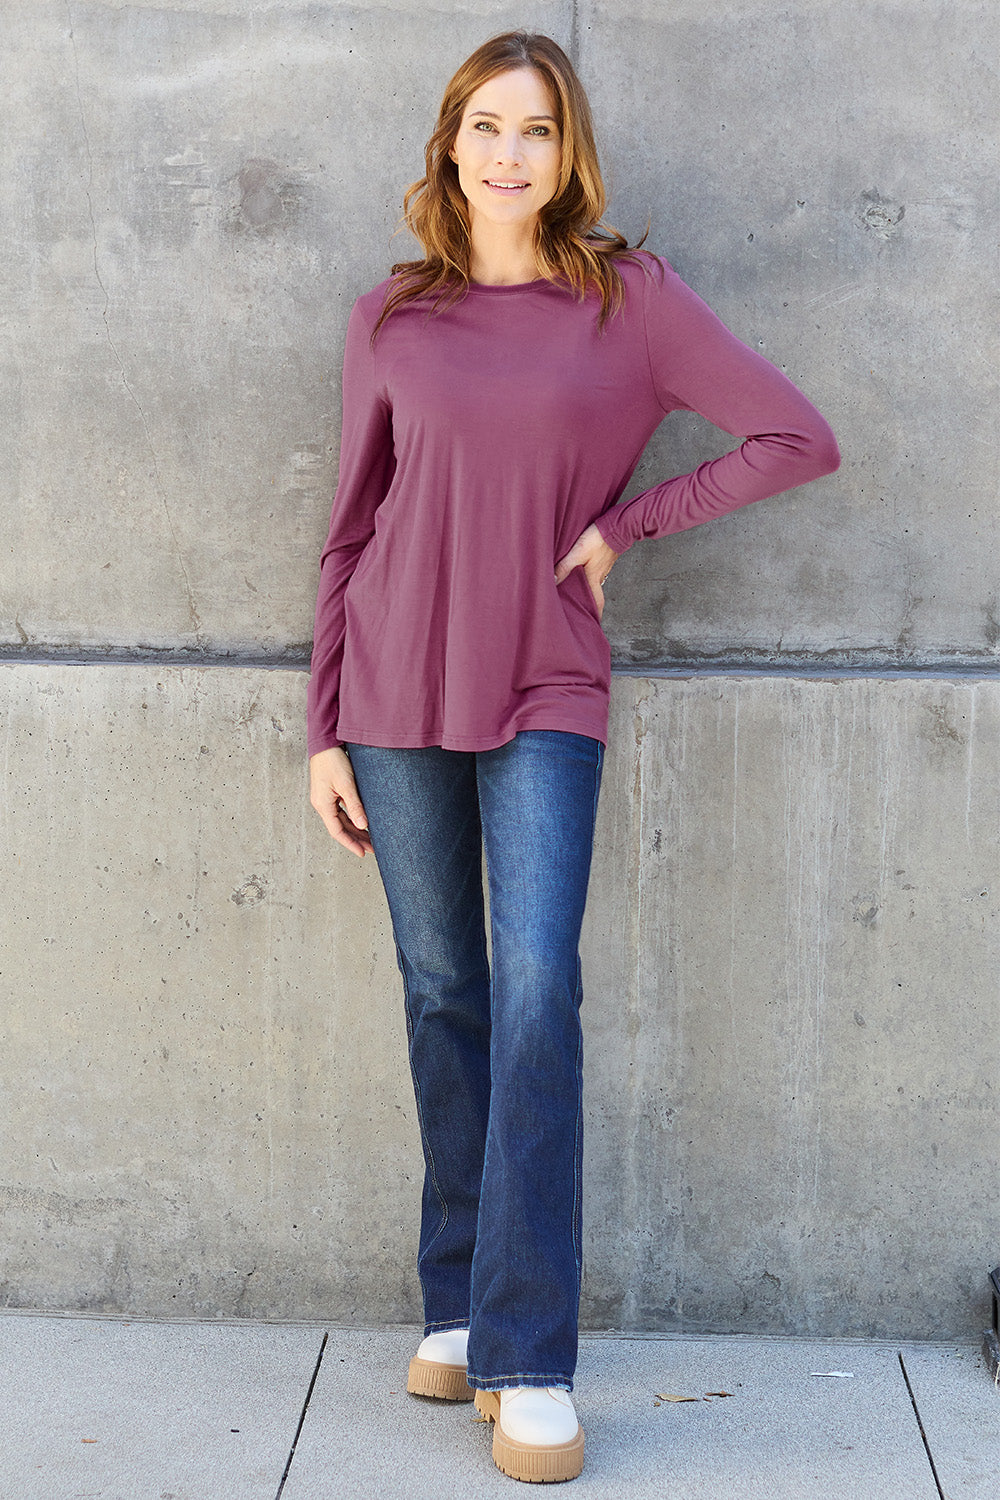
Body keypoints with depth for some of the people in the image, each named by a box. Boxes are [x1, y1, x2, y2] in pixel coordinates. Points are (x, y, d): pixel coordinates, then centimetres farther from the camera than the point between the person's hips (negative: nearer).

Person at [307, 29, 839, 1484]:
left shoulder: (631, 298, 2)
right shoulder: (391, 319, 7)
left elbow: (798, 438, -1)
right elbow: (352, 529, 9)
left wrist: (626, 523, -3)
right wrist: (325, 727, 6)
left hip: (544, 695, -2)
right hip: (398, 689, 2)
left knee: (536, 993, -11)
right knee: (442, 993, 6)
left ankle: (529, 1362, -6)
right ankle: (459, 1305, 18)